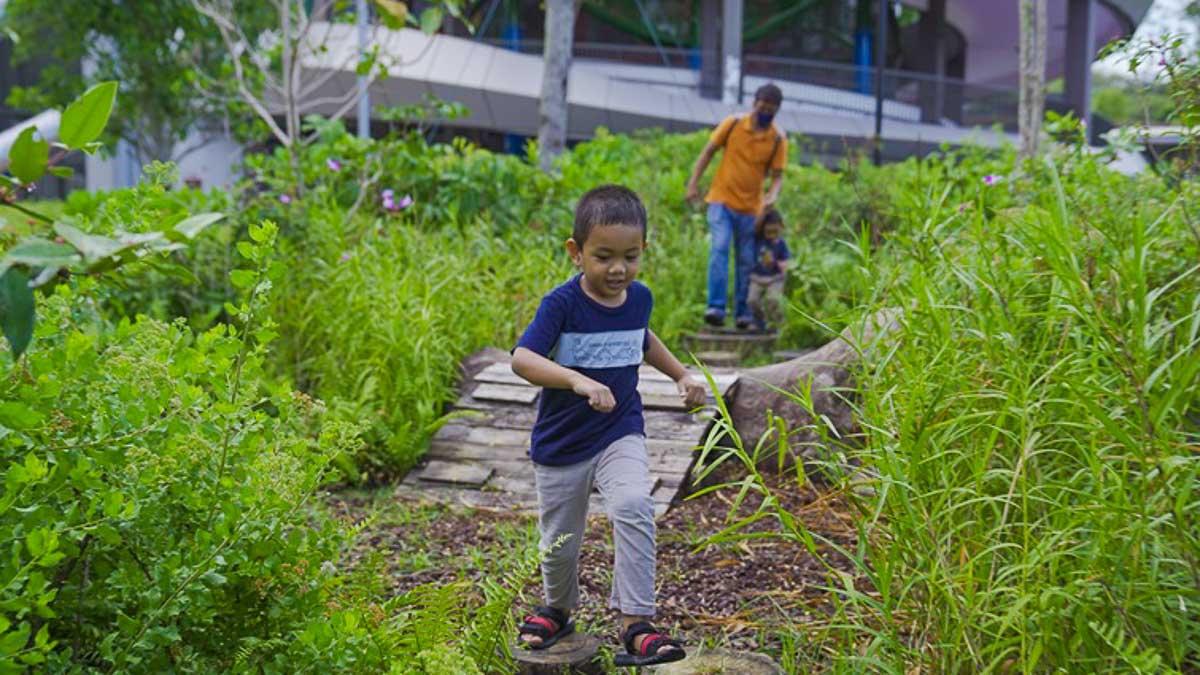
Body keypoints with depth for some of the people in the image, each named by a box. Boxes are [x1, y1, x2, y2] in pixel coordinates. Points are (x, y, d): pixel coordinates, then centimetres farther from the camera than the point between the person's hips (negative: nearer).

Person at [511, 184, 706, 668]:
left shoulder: (639, 297, -3)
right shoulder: (562, 304, -19)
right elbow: (521, 358, -34)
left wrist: (680, 375, 15)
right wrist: (577, 379, -48)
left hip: (620, 433, 2)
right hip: (561, 444, -2)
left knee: (634, 507, -26)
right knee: (559, 541, 13)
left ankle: (635, 623, -17)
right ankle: (558, 610, 43)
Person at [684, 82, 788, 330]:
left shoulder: (778, 140, -1)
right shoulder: (733, 124, -2)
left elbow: (777, 175, -1)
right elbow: (708, 152, 3)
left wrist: (772, 196, -22)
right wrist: (693, 183, -4)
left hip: (750, 207, 2)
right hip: (722, 200, -2)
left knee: (746, 261, 7)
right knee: (719, 249, -18)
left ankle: (743, 313, 18)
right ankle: (716, 307, -20)